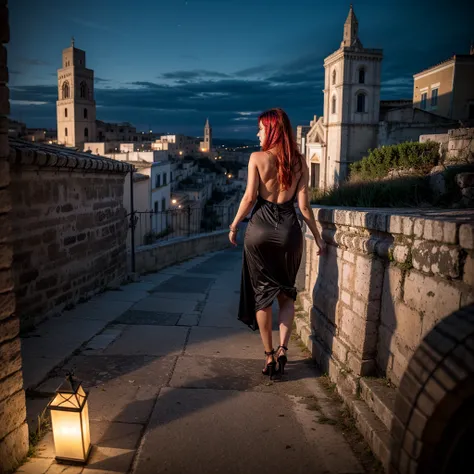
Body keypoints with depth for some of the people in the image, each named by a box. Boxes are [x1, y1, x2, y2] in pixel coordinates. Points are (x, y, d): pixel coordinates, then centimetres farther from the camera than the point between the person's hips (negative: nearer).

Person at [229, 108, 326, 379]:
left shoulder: (257, 158, -3)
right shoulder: (299, 162, 2)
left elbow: (250, 197, -7)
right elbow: (304, 205, -1)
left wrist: (234, 226, 5)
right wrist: (317, 236, 7)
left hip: (260, 228, -1)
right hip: (289, 229, 2)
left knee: (262, 294, 10)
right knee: (287, 293, 18)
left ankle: (269, 356, 15)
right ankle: (283, 349, 5)